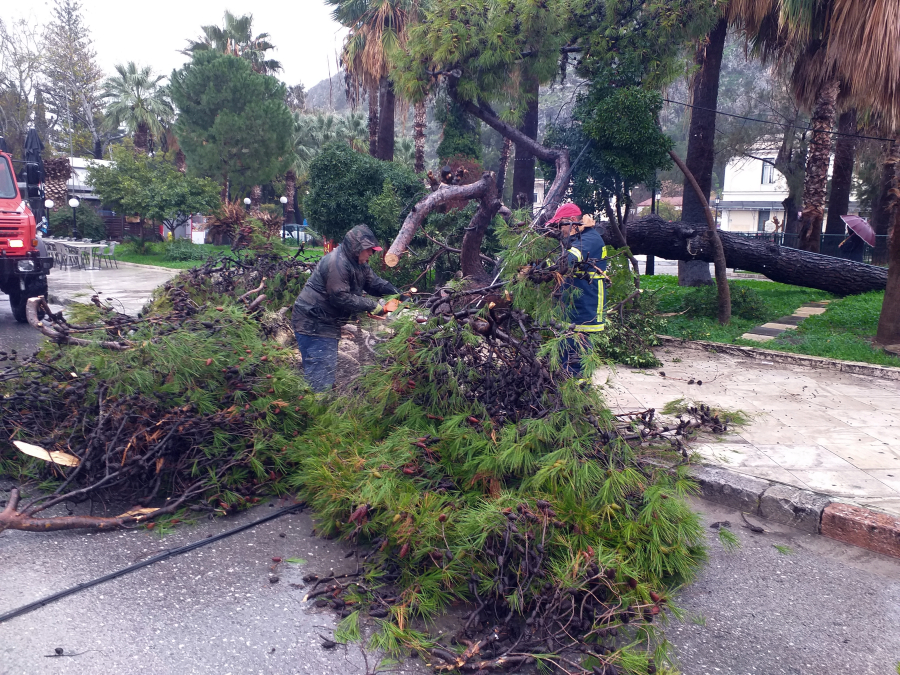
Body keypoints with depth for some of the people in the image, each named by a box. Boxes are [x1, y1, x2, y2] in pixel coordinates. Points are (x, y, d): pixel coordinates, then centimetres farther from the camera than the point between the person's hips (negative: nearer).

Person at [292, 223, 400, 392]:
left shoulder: (358, 263, 10)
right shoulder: (337, 263, -23)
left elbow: (375, 282, 8)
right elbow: (341, 297, -26)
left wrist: (397, 294, -8)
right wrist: (374, 306, -23)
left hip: (328, 323, 11)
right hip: (313, 324, -11)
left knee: (328, 368, 18)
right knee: (321, 372, -12)